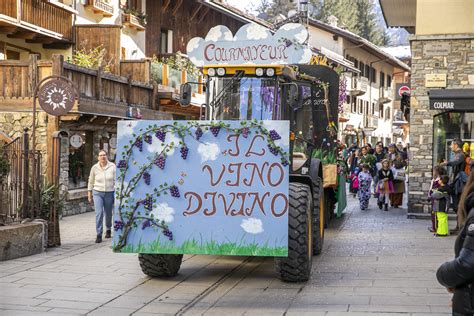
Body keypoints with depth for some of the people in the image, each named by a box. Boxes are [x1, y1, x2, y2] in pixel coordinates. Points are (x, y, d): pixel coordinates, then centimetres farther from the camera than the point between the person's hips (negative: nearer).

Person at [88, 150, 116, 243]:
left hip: (109, 193, 1)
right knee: (99, 213, -13)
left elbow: (116, 180, -4)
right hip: (97, 193, -1)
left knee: (108, 213, 14)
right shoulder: (94, 168, -3)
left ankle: (108, 229, 41)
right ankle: (99, 235, -10)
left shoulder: (112, 166, -5)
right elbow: (91, 182, 8)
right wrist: (89, 194, 9)